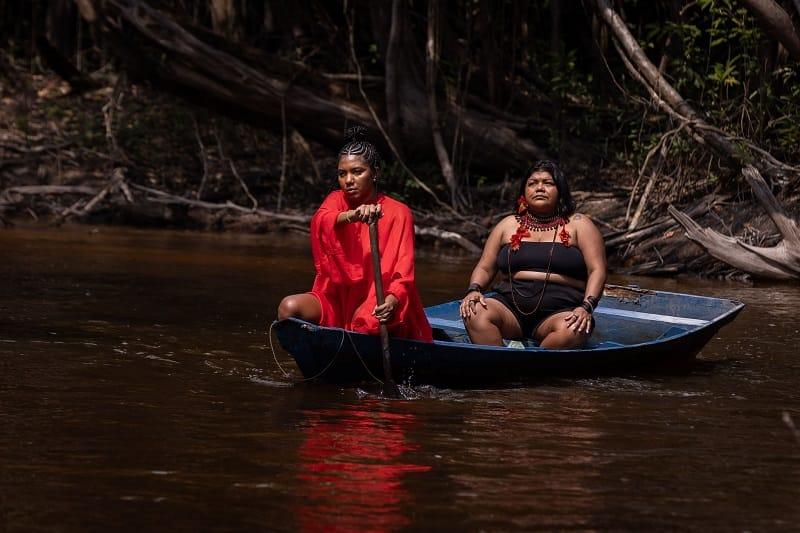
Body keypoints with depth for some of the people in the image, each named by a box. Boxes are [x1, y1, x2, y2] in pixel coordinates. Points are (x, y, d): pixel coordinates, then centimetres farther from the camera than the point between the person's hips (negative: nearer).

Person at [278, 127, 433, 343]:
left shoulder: (398, 213, -2)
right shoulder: (337, 200, 6)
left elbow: (403, 270, -12)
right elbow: (320, 222, -19)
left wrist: (393, 299, -34)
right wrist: (353, 215, -41)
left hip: (374, 303, -3)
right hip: (336, 300, 3)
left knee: (365, 323, -37)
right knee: (289, 307, -23)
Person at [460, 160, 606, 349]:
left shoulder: (578, 225, 11)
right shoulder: (508, 225, 19)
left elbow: (597, 271, 2)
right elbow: (484, 268, 19)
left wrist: (586, 308, -15)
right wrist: (474, 290, -4)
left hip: (559, 310, -3)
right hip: (510, 304, 3)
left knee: (571, 332, -38)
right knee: (475, 314, -30)